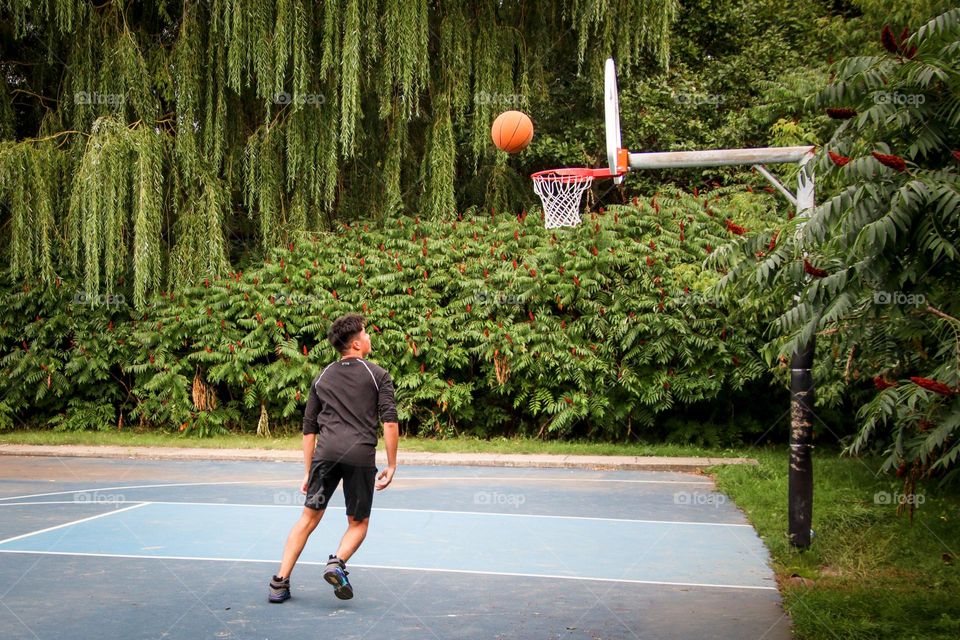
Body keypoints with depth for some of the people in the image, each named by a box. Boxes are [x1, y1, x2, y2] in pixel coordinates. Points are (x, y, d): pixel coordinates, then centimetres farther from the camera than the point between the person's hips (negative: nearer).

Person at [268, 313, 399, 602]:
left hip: (326, 451, 3)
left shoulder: (322, 378, 20)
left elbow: (309, 428, 19)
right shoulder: (378, 375, 9)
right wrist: (391, 466, 3)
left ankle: (280, 582, 7)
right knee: (358, 523, 13)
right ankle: (337, 563, -12)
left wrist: (308, 471, 24)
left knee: (309, 517, 11)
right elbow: (390, 422, -1)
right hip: (361, 455, -3)